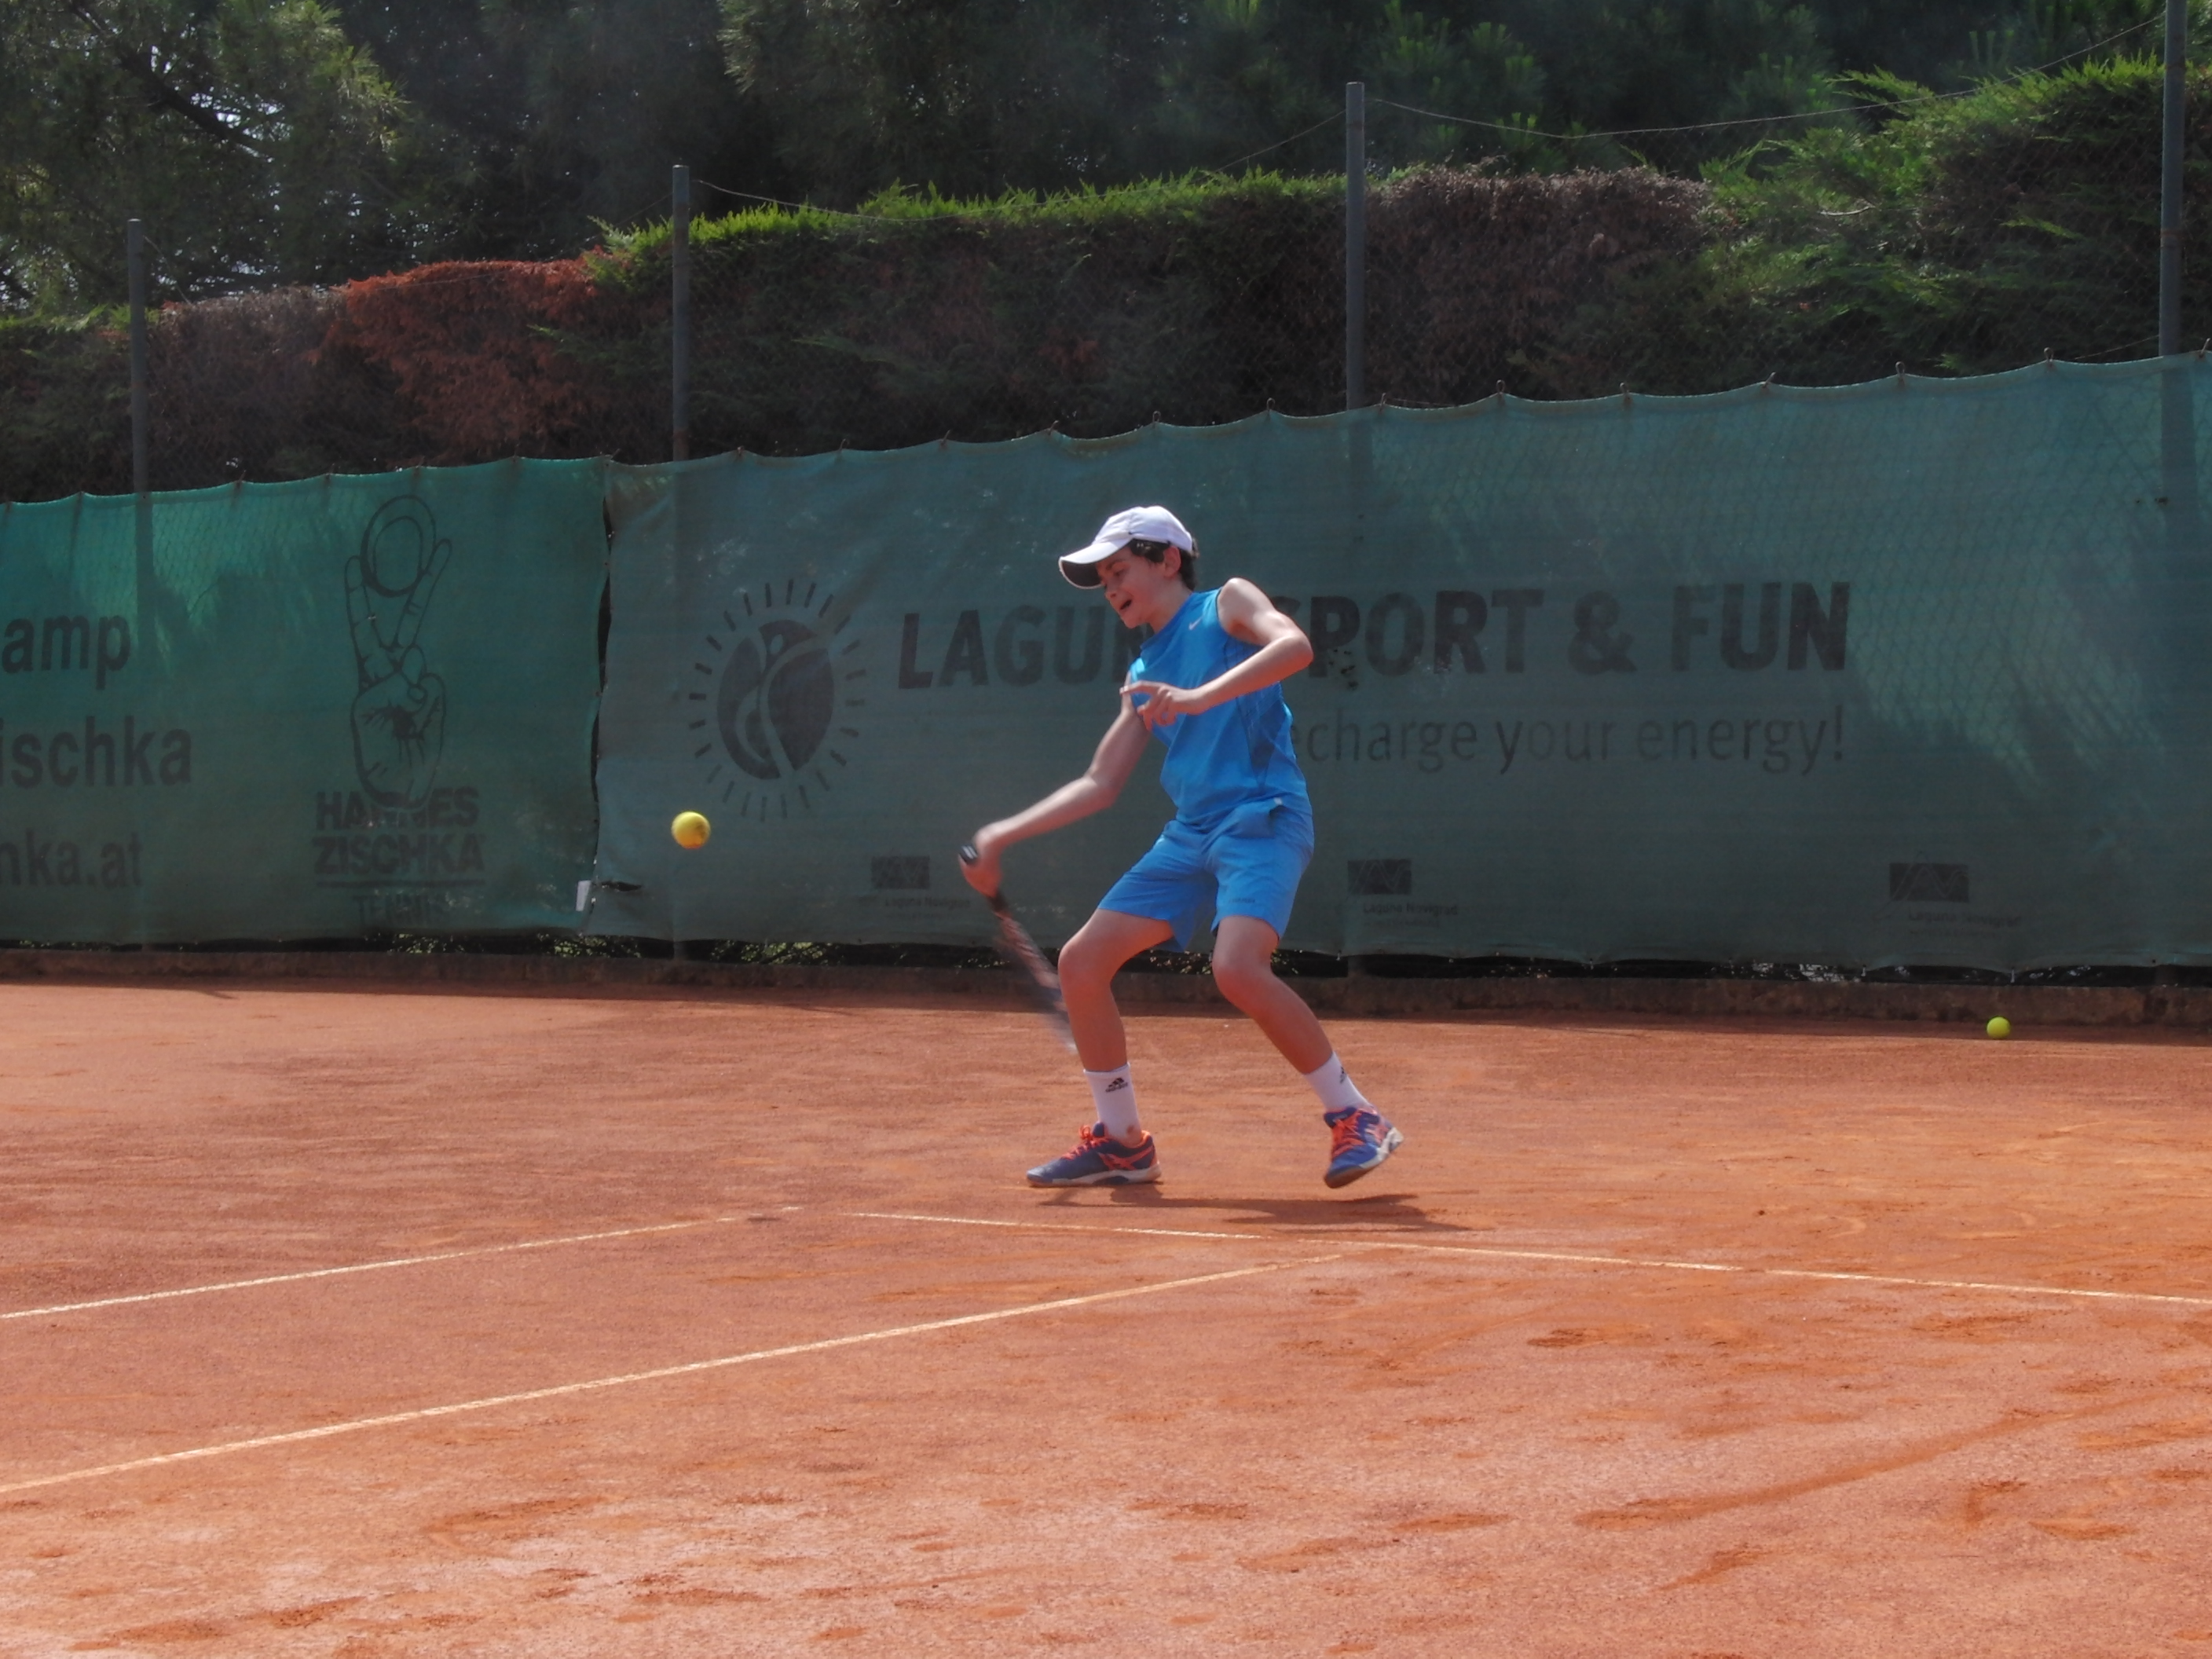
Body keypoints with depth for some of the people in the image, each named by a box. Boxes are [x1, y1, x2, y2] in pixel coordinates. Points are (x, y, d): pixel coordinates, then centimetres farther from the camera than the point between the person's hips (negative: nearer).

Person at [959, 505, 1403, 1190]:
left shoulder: (1226, 604, 4)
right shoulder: (1144, 675, 22)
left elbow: (1294, 646, -17)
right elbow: (1099, 784, 23)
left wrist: (1202, 696, -27)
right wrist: (1003, 836, 16)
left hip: (1261, 819, -8)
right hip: (1189, 836, 8)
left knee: (1238, 967, -29)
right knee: (1081, 962, 3)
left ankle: (1356, 1119, -16)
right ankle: (1122, 1141, 15)